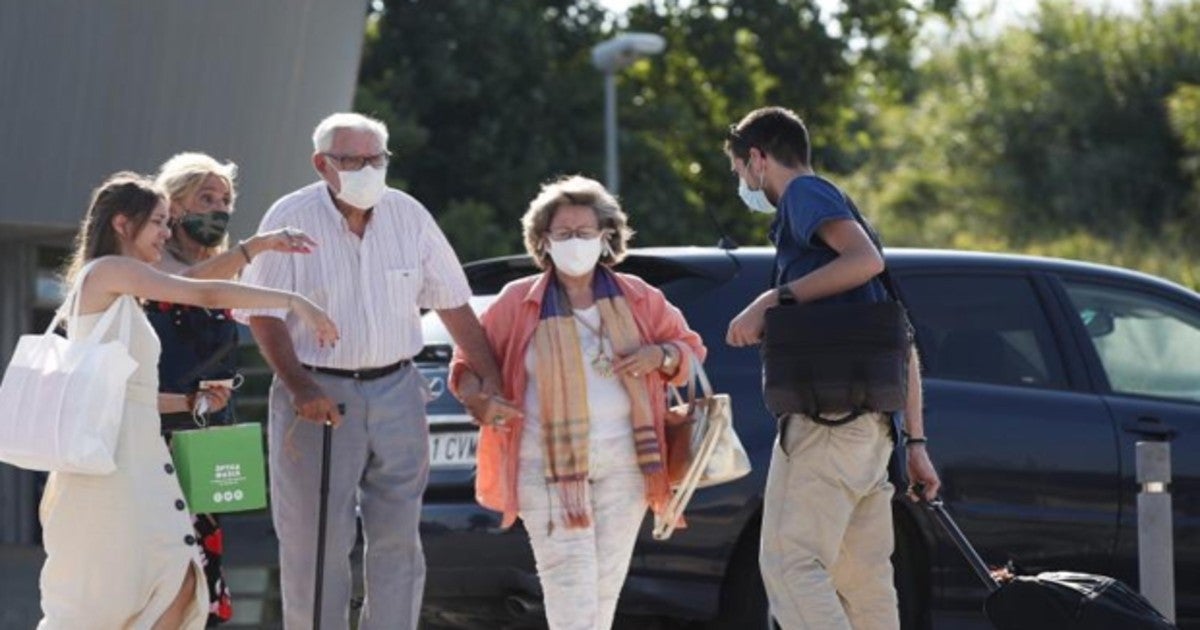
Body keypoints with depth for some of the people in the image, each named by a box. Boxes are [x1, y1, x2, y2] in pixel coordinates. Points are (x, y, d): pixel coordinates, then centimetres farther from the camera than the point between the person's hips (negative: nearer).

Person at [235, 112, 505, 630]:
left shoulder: (408, 216, 4)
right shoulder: (291, 219, -7)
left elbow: (452, 302, 11)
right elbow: (263, 314, -9)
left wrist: (490, 377, 7)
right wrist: (301, 389, -21)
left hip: (396, 392, 4)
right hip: (320, 393, -4)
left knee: (397, 539, 5)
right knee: (315, 544, -2)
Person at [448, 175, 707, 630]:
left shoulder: (636, 298, 10)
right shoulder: (518, 303, 4)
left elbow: (690, 347, 19)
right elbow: (468, 363, 9)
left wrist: (660, 357, -5)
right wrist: (480, 401, -14)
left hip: (622, 464, 3)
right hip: (546, 463, -3)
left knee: (606, 584, 5)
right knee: (570, 581, -15)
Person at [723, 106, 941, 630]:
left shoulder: (805, 193, 1)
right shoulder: (839, 210, 29)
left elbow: (865, 260, -20)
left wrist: (771, 301, -16)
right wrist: (914, 442, 23)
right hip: (874, 422, 10)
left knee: (790, 564, -14)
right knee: (863, 581, 8)